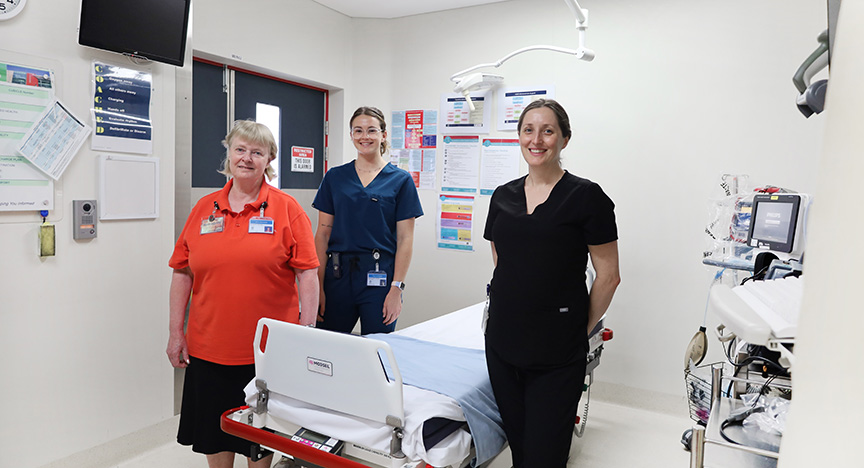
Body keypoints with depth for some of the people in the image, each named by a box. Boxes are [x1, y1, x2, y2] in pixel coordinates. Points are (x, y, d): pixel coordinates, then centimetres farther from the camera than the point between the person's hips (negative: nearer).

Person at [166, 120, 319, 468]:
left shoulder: (286, 208, -4)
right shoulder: (204, 208, 6)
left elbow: (307, 273, -6)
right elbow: (182, 273, 9)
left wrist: (307, 333, -11)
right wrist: (176, 332, 7)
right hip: (208, 347, 3)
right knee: (213, 431, 16)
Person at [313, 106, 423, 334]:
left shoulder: (401, 180, 1)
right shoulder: (335, 177, 8)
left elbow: (405, 239, -2)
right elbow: (323, 233, 6)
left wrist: (396, 288, -9)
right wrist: (319, 286, -1)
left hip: (379, 276, -2)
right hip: (338, 273, 2)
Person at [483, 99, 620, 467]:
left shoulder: (586, 196, -8)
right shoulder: (503, 196, 8)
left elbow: (608, 276, -4)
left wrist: (581, 328, 1)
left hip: (556, 354, -4)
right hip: (502, 342, 5)